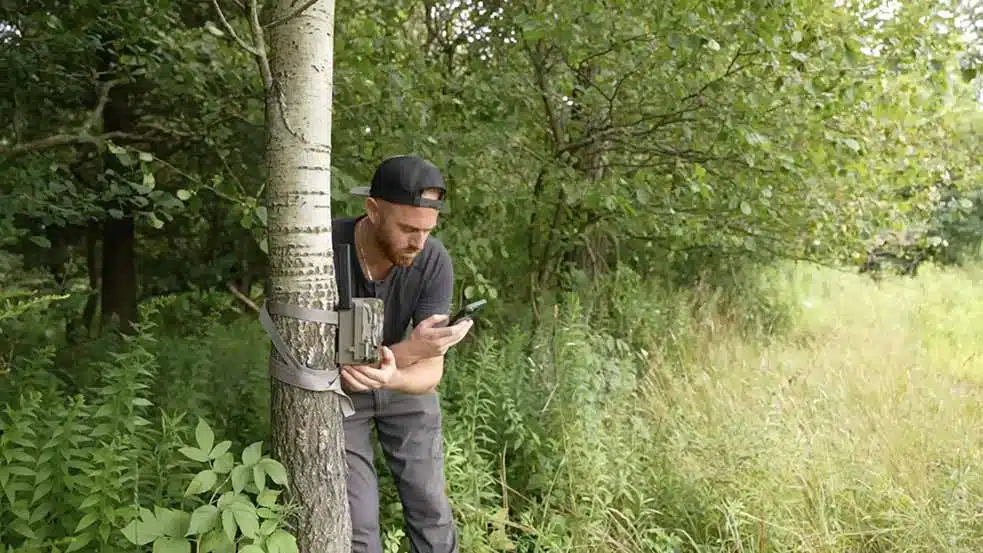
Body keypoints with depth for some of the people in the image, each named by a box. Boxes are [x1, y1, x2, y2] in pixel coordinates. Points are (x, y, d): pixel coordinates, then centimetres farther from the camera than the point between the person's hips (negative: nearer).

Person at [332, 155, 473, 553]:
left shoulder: (434, 262, -26)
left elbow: (431, 371, -28)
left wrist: (390, 377, -52)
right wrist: (409, 349, -48)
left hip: (403, 385, 2)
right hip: (337, 392, -2)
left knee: (431, 507, 8)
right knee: (358, 521, -2)